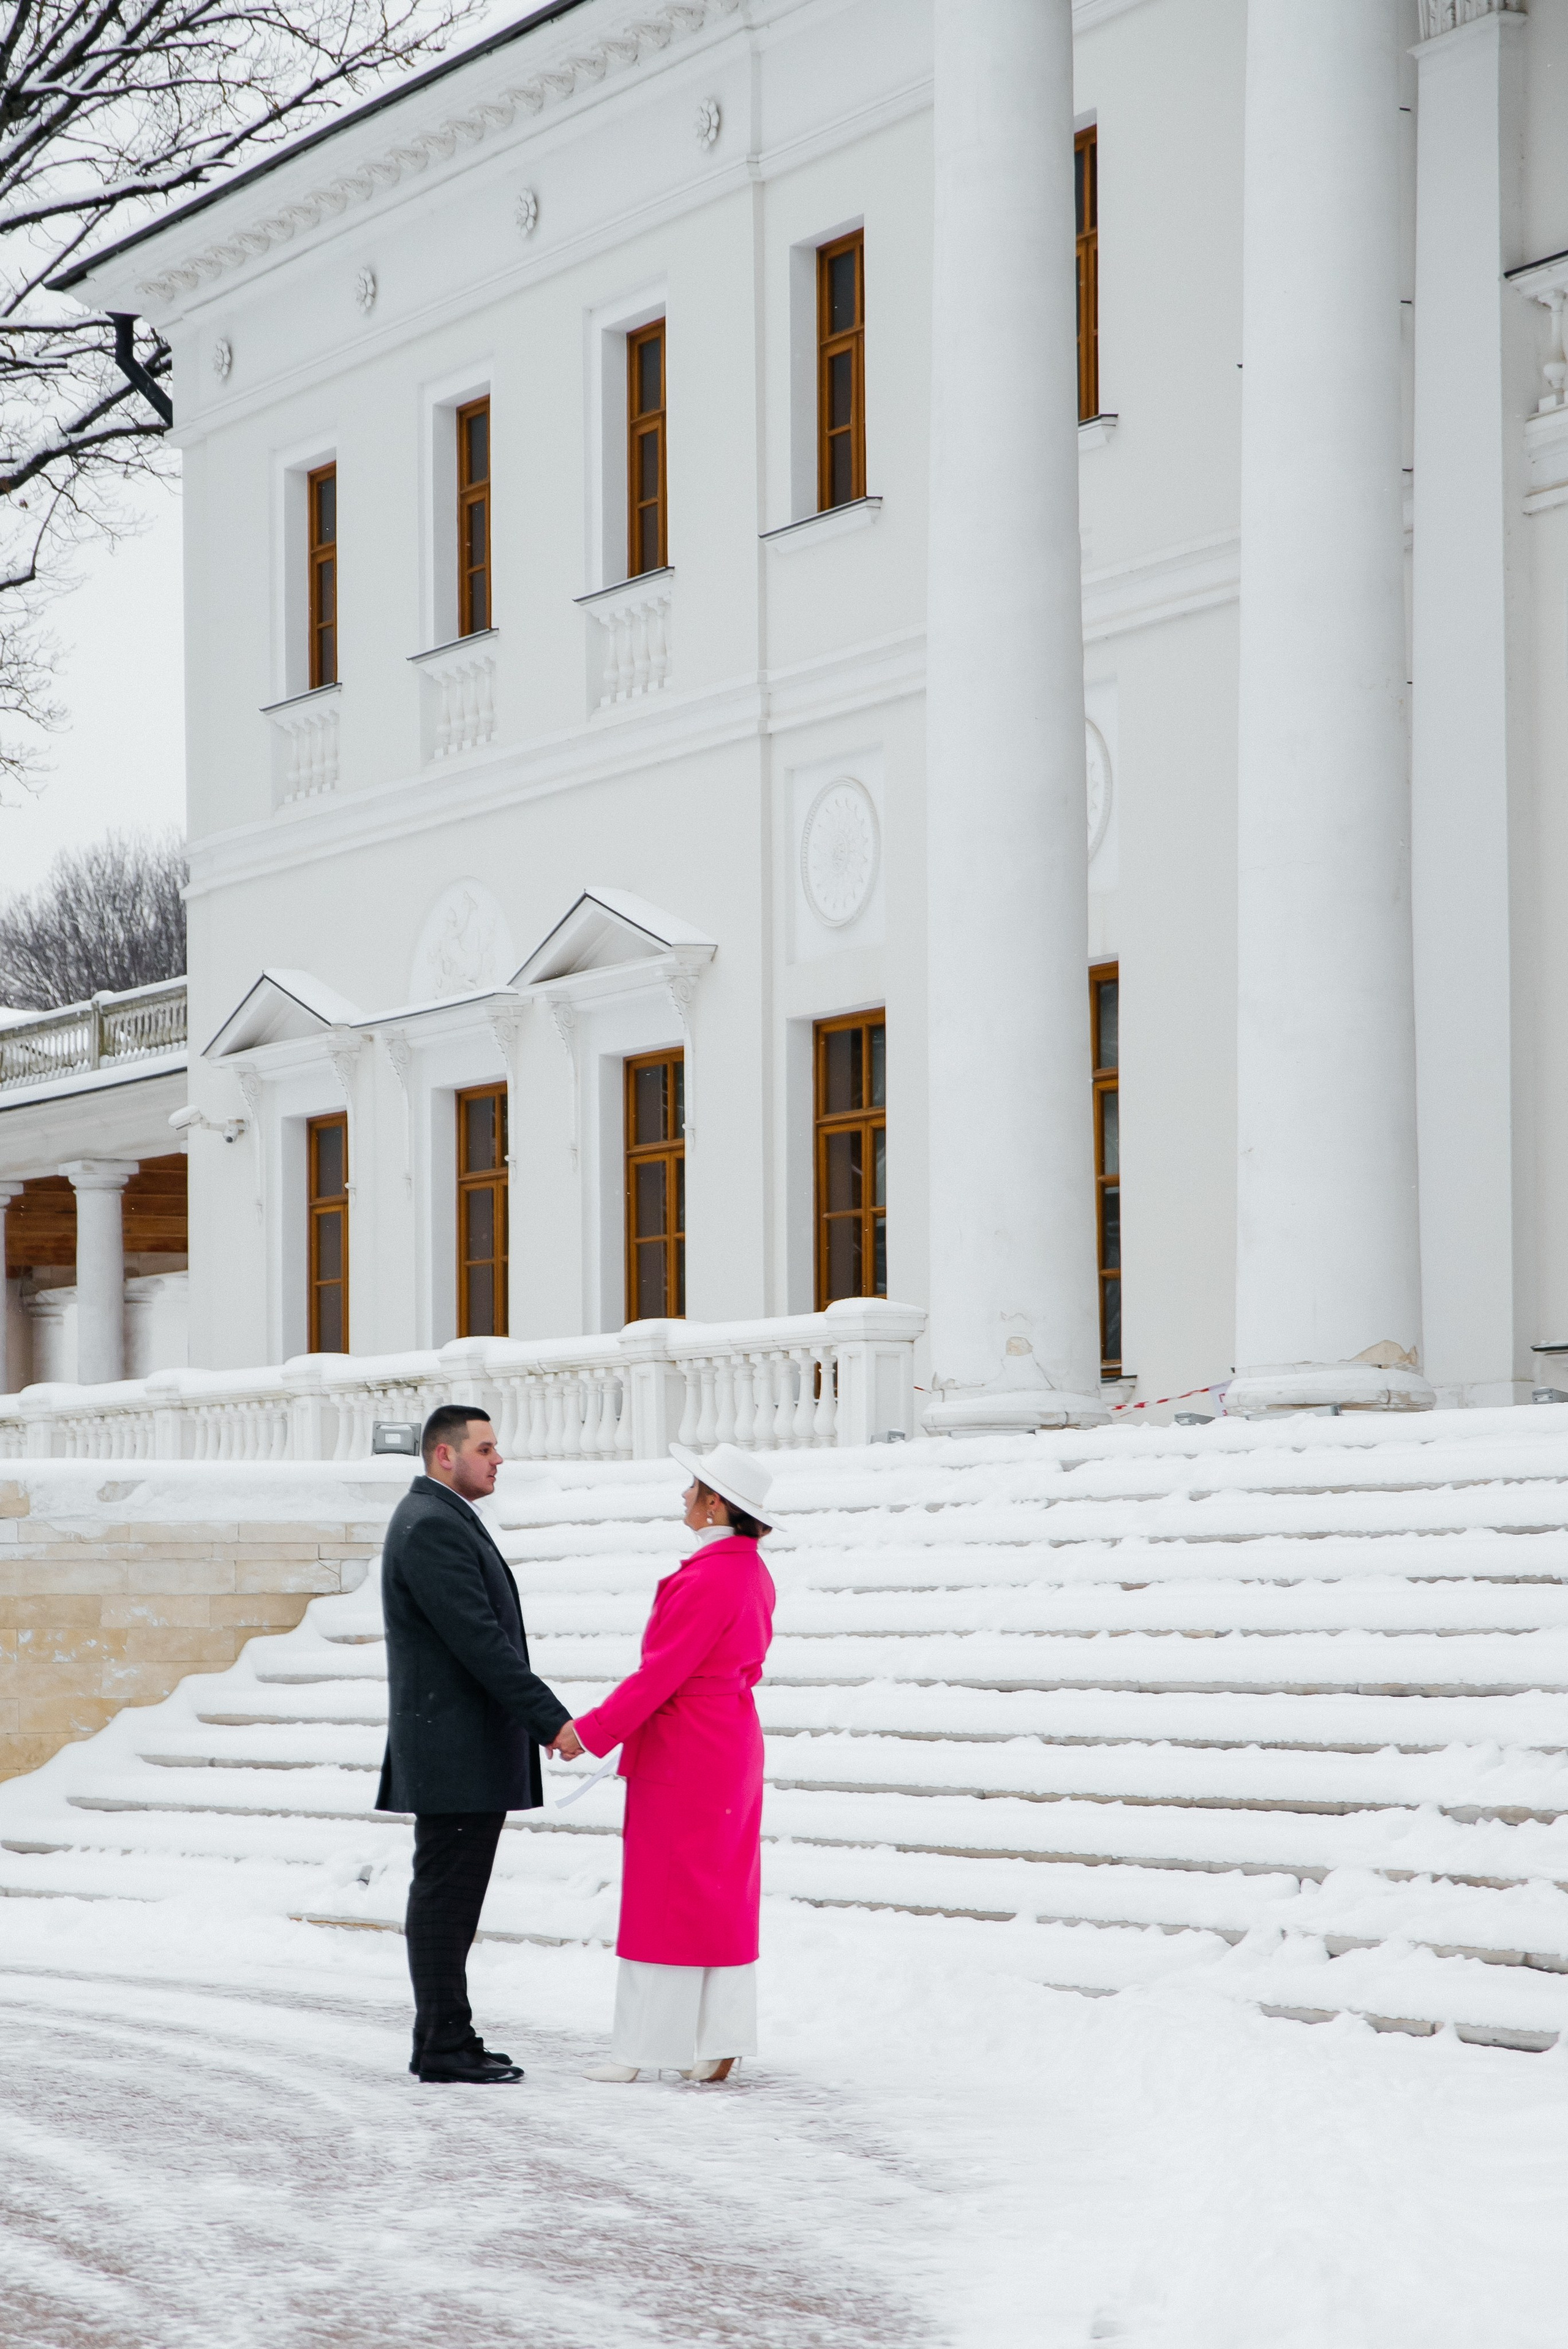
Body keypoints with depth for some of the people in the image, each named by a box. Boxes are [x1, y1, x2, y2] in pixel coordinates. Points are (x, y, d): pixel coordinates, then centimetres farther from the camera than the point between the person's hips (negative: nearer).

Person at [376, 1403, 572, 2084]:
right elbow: (480, 1642, -21)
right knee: (445, 1895, -6)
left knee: (448, 1899, 12)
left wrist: (538, 1719, 19)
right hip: (456, 1751, -11)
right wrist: (551, 1719, -20)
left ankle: (445, 2039, 17)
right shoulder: (431, 1527, -15)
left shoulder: (441, 1520, 19)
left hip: (464, 1751, 11)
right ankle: (443, 2047, -4)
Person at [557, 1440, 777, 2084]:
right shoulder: (752, 1573, 8)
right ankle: (718, 2046, 12)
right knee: (722, 1894, 10)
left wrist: (591, 1731, -14)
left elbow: (660, 1672, -21)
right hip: (732, 1741, 9)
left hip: (684, 1754, -9)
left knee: (666, 1892, -2)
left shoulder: (706, 1581, -22)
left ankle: (648, 2046, 3)